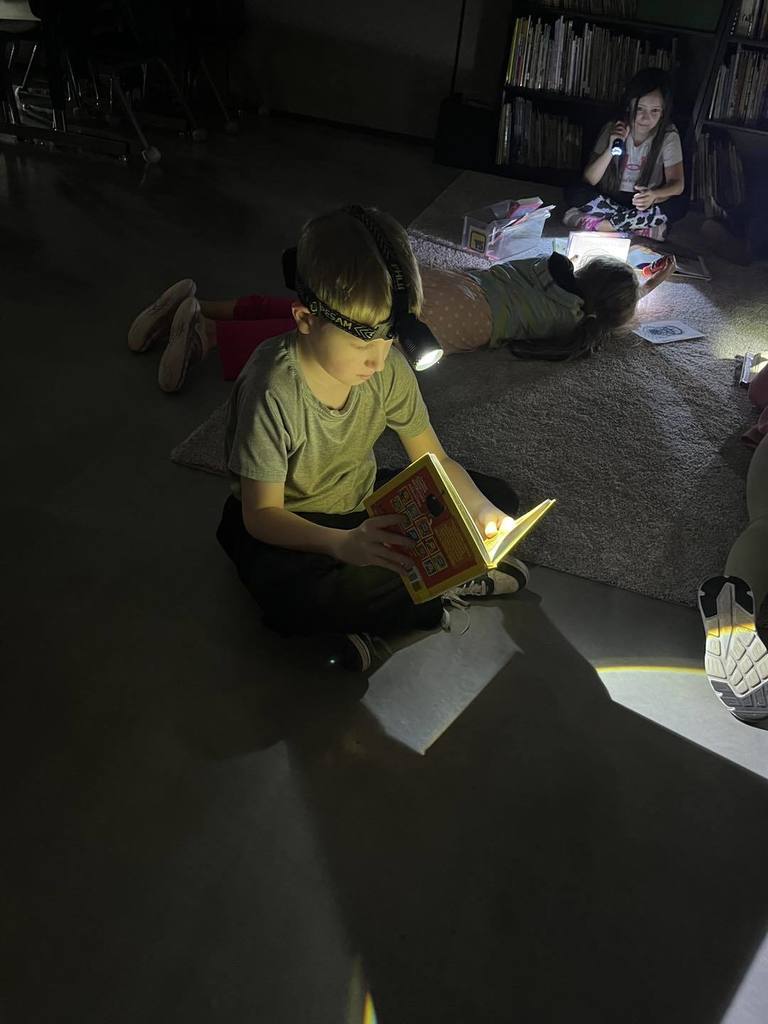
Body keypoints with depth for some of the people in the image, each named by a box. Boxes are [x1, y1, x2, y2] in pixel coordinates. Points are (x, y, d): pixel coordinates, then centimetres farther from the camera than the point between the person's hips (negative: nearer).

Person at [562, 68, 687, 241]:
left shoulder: (668, 135, -9)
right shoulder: (612, 129, -7)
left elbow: (677, 184, -14)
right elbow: (589, 180, -12)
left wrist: (654, 195, -37)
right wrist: (611, 149, -28)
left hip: (645, 203, -1)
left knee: (680, 205, -30)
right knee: (574, 192, -27)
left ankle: (606, 223, -26)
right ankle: (645, 227, -26)